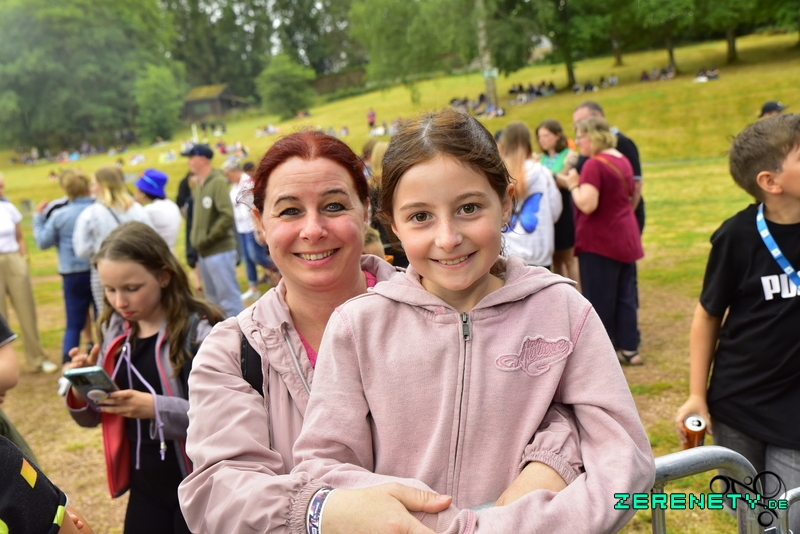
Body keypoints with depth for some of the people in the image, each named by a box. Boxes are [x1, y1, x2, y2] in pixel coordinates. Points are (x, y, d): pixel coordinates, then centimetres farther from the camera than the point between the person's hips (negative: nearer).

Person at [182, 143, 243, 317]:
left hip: (220, 251, -9)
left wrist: (208, 238, -16)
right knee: (212, 297, 17)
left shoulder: (218, 182, -13)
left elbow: (227, 216, -22)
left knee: (228, 297, -3)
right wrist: (197, 239, 5)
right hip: (204, 252, 9)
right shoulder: (198, 184, 10)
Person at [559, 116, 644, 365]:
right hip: (624, 237, 9)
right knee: (625, 294, 13)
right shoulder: (622, 160, 10)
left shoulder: (594, 164, -18)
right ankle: (629, 349, 20)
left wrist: (572, 185, -9)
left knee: (599, 298, 2)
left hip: (600, 241, -9)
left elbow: (587, 204, -27)